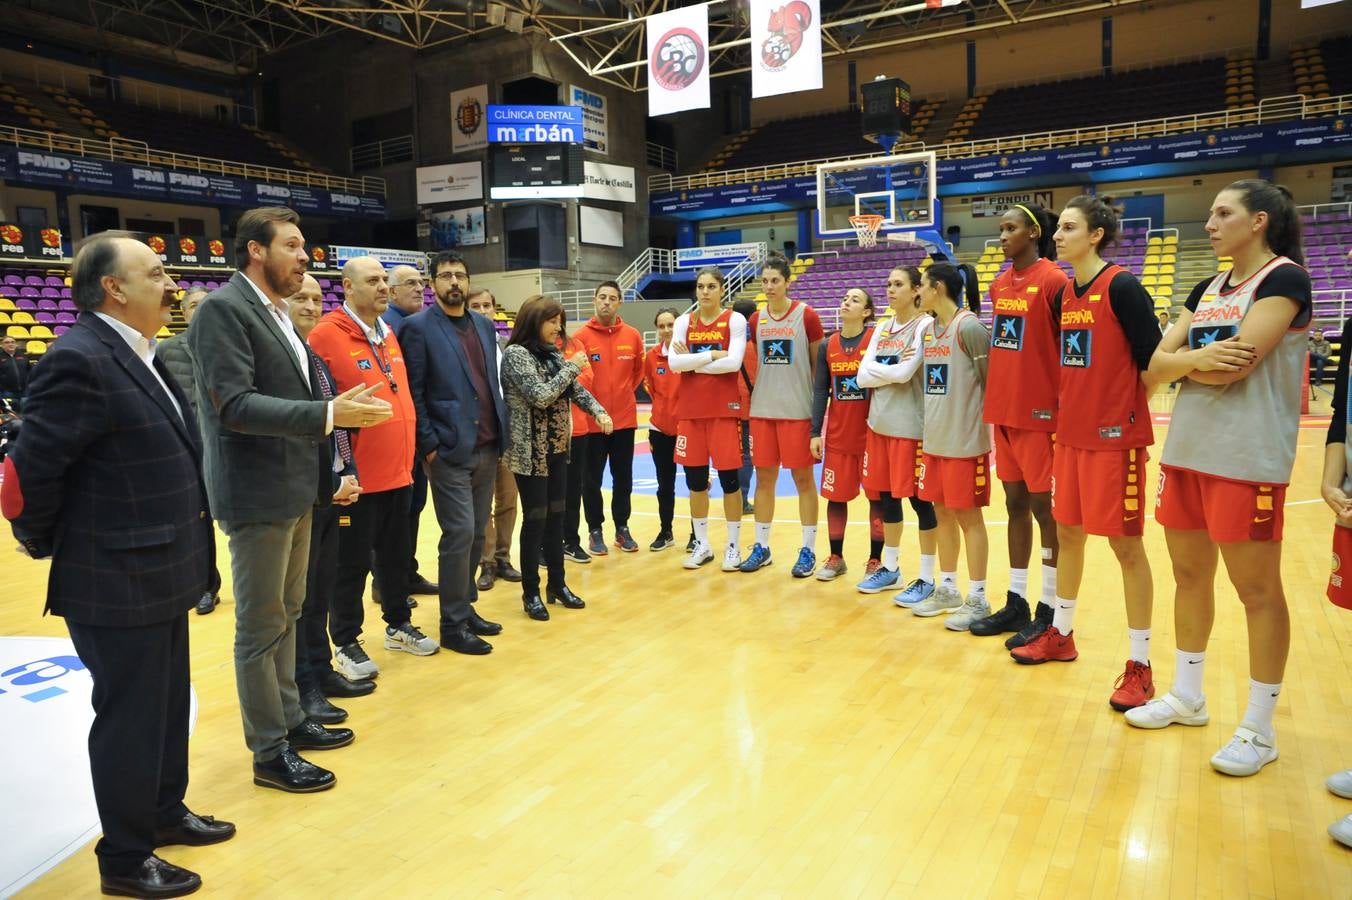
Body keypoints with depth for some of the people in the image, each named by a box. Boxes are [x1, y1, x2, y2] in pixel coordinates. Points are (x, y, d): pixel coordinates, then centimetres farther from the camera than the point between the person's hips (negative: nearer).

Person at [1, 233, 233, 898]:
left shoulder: (140, 357, 10)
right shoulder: (80, 360, -20)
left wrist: (189, 556, 15)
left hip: (159, 575, 9)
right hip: (116, 584, -9)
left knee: (168, 706, 21)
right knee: (129, 718, 6)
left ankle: (165, 811, 40)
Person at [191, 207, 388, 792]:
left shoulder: (277, 313, 13)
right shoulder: (223, 309, -14)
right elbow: (234, 404, -23)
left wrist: (341, 407, 3)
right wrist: (328, 415, -26)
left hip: (295, 489, 9)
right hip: (257, 494, -9)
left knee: (286, 614, 19)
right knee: (261, 627, 3)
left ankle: (290, 720, 34)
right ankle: (270, 754, 16)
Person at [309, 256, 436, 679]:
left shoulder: (389, 334, 12)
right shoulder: (326, 335, -12)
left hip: (398, 472, 7)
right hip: (358, 479, -7)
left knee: (396, 555, 18)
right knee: (352, 562, 5)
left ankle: (399, 625, 33)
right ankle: (346, 643, 19)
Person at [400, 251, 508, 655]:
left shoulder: (485, 326, 13)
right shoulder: (418, 327, -5)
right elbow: (414, 393, -9)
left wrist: (501, 432, 10)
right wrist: (429, 445, -13)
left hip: (487, 448, 7)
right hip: (449, 451, -6)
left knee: (476, 535, 13)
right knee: (459, 535, -5)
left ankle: (465, 608, 27)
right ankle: (453, 625, 7)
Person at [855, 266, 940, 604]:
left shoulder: (925, 326, -9)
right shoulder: (881, 329, 12)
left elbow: (905, 373, -19)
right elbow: (862, 376, 4)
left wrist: (879, 371, -4)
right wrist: (893, 369, -9)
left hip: (911, 426, -7)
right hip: (879, 423, 7)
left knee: (919, 500, 0)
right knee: (886, 497, 14)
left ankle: (927, 579, 10)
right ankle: (890, 568, 27)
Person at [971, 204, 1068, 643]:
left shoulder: (1053, 280, -9)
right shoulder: (999, 284, 12)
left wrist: (1063, 402, -13)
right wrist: (997, 399, 13)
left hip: (1039, 412, -7)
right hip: (1003, 410, 7)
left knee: (1044, 507, 1)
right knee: (1015, 504, 12)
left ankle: (1049, 611, 11)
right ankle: (1016, 603, 22)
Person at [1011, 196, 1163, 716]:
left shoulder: (1121, 287, -11)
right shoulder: (1063, 295, 11)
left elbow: (1152, 363, -11)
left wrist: (1129, 414, -5)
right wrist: (1069, 408, 11)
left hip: (1116, 437, -7)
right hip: (1071, 434, 7)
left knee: (1126, 545, -1)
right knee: (1067, 533, 15)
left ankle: (1139, 664, 11)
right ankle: (1060, 634, 31)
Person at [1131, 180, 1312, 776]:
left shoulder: (1285, 279, -7)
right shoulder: (1207, 290, 15)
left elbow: (1234, 367, -19)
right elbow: (1154, 365, 7)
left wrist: (1181, 361, -1)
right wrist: (1197, 357, -13)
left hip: (1247, 460, -7)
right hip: (1186, 452, 7)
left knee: (1257, 590, 2)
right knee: (1189, 576, 13)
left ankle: (1258, 730, 13)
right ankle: (1186, 697, 28)